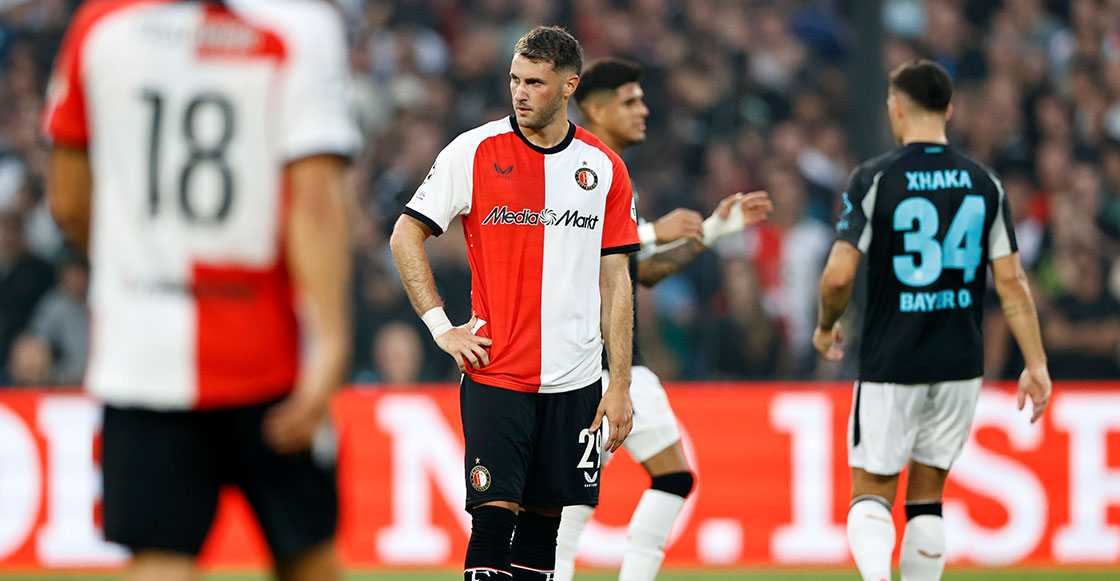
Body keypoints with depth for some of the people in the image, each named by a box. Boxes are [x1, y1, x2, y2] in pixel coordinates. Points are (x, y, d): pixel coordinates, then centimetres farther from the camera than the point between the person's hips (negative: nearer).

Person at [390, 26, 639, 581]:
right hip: (495, 374, -3)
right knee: (494, 515, -13)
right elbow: (405, 237, 5)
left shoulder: (605, 169, 6)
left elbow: (615, 283, 8)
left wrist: (620, 386, 3)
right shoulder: (474, 151, -2)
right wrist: (441, 326, -4)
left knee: (543, 523, 5)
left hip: (574, 383, 3)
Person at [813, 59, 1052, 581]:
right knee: (927, 499, 15)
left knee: (870, 496, 3)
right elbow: (1011, 283, 1)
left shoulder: (874, 180, -8)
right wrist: (1035, 365, 4)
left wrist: (826, 327, 7)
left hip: (890, 367, -3)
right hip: (960, 369, 3)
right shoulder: (984, 184, 3)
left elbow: (838, 275, -12)